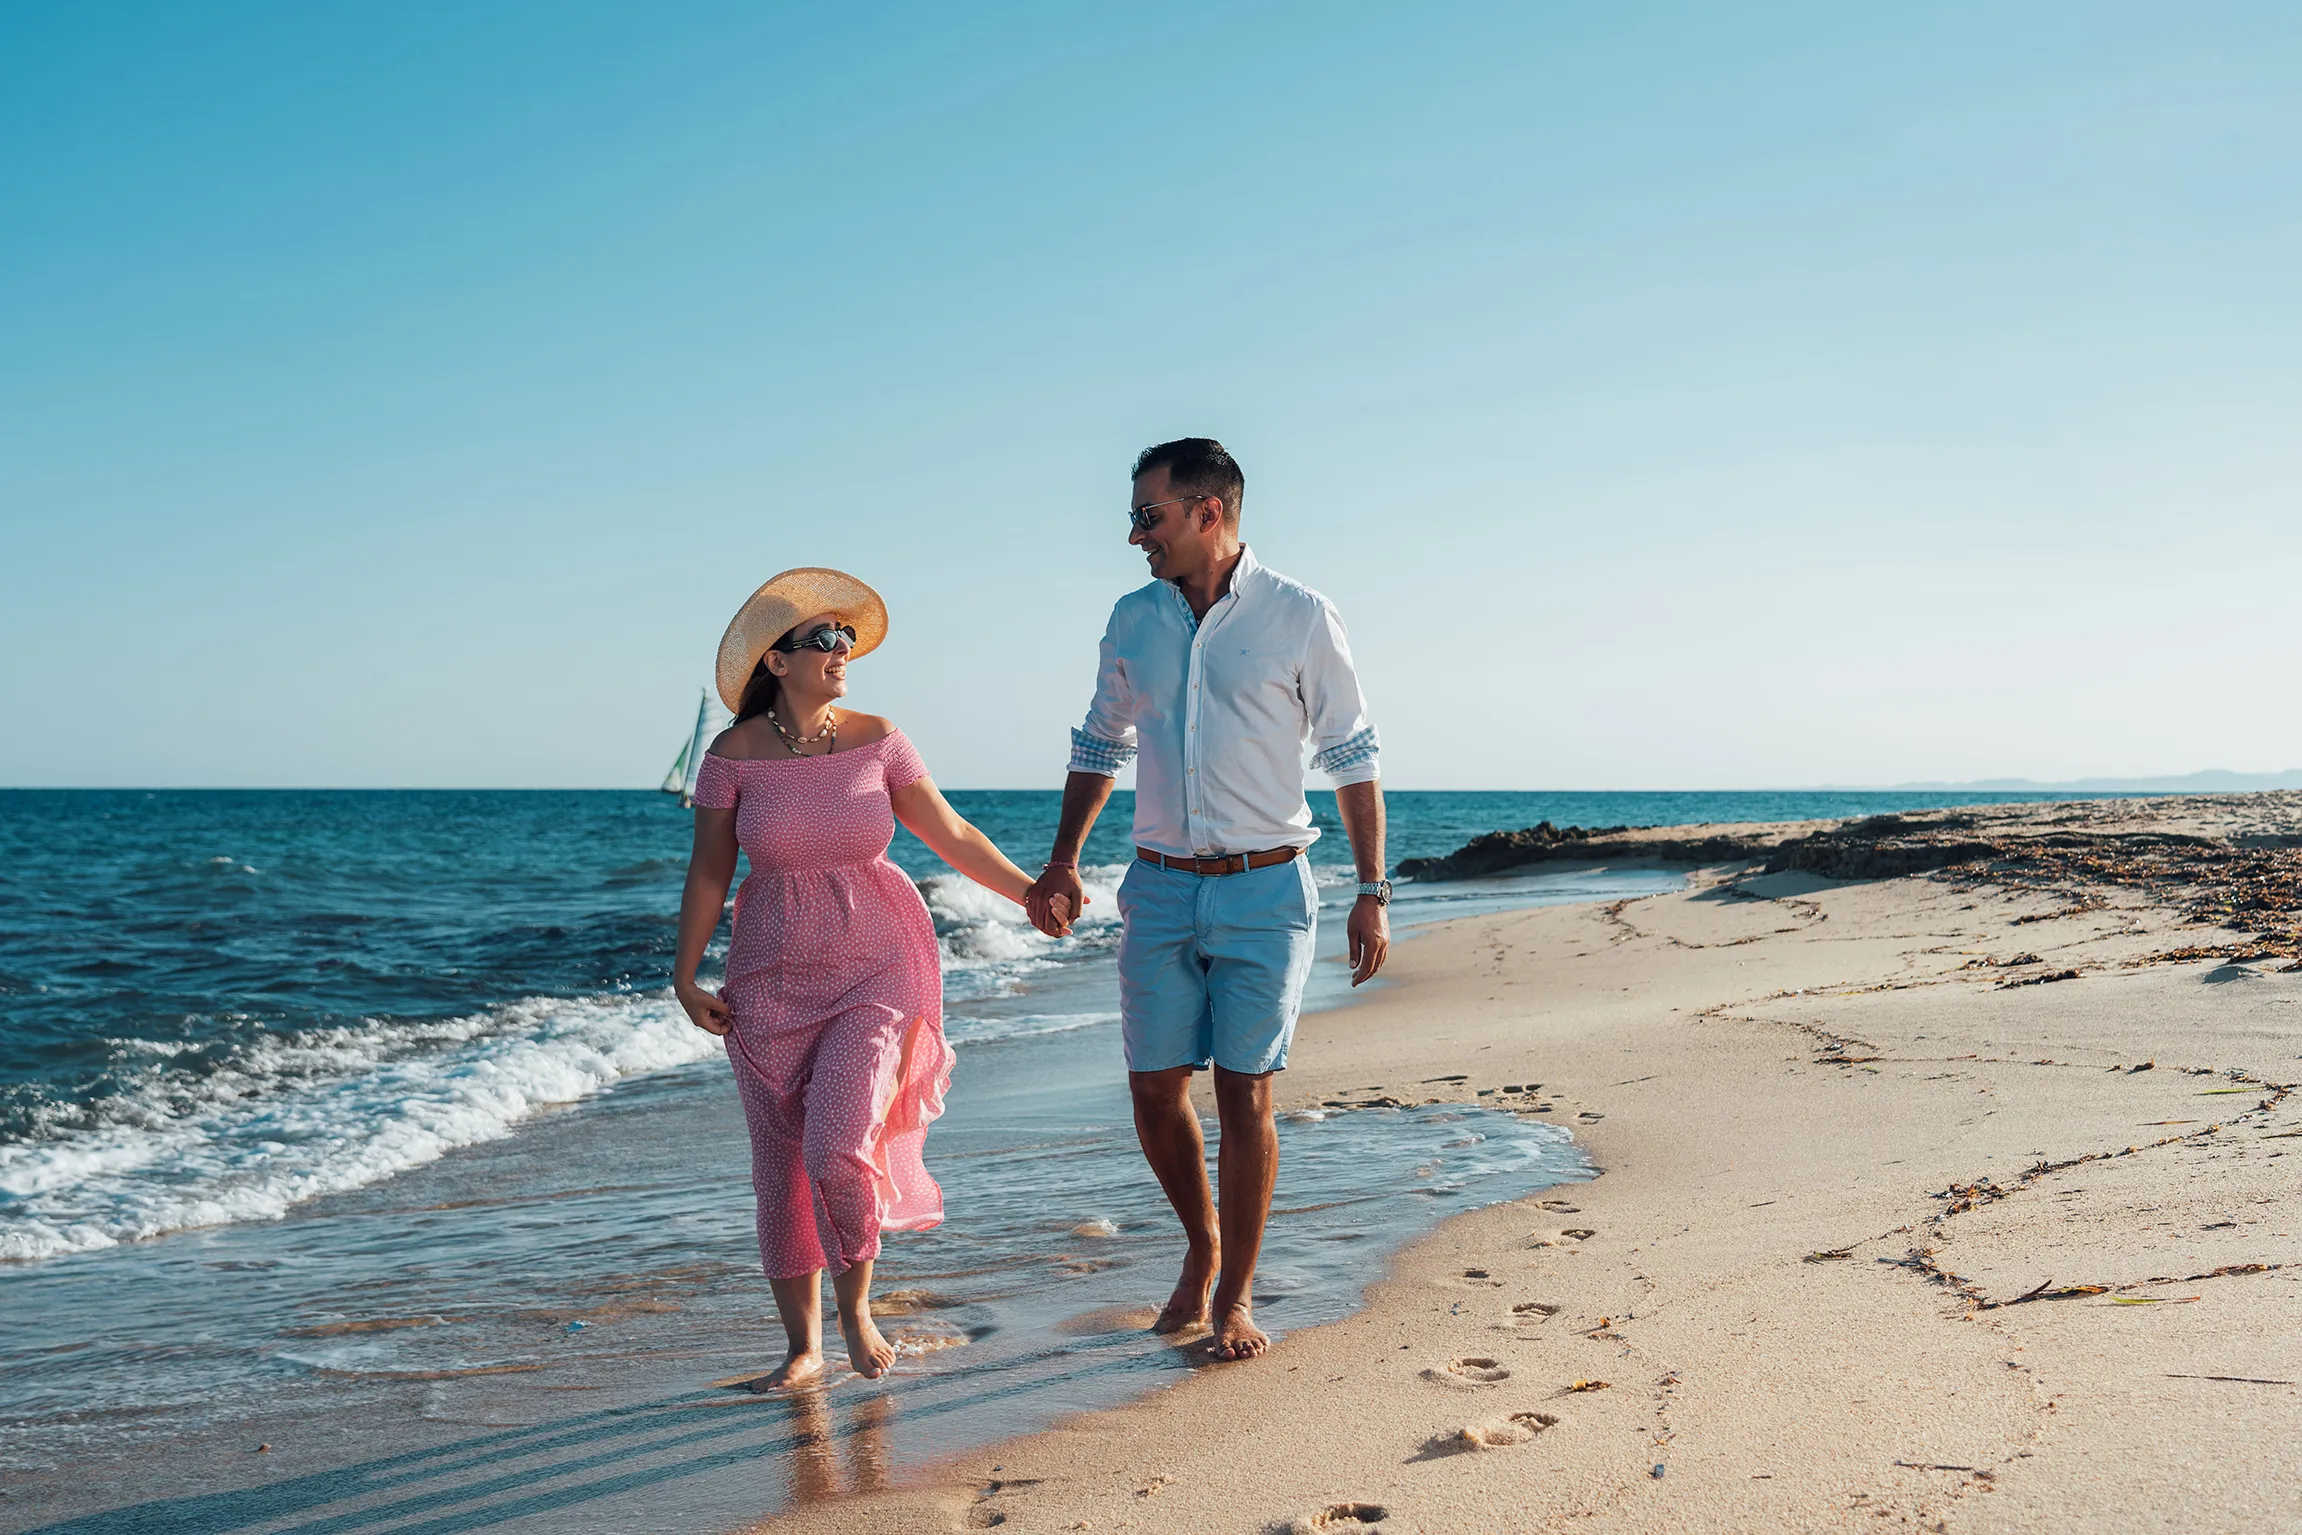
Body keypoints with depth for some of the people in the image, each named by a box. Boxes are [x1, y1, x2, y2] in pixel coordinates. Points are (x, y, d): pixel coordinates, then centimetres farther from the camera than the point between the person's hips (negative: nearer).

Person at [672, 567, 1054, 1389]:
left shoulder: (876, 739, -2)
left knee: (837, 1151, -16)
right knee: (781, 1167, 5)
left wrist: (1031, 891, 2)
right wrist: (685, 978, 0)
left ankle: (856, 1304, 13)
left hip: (873, 973, -1)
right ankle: (803, 1345, 22)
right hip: (771, 982, 1)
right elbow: (709, 870, 1)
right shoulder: (734, 754, -5)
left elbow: (952, 835, 4)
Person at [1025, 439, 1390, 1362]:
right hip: (1160, 888, 4)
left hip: (1263, 888, -4)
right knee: (1155, 1092, 4)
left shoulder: (1299, 619, -5)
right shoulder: (1133, 622, 6)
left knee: (1244, 1094, -3)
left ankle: (1236, 1295, 13)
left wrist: (1371, 892, -5)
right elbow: (1100, 746, 18)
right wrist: (1063, 862, 9)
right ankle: (1201, 1247, 30)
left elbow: (1352, 757, -1)